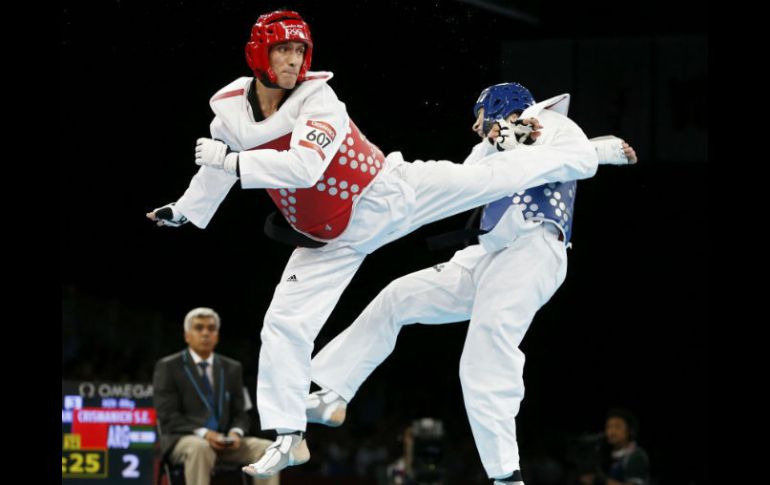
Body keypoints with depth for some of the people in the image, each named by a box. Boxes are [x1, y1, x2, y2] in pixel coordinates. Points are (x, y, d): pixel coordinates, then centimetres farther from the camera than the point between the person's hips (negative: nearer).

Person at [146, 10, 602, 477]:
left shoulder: (318, 99, -25)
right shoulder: (231, 111, -9)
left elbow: (304, 167, -40)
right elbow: (219, 168, 13)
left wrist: (229, 160, -38)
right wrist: (182, 212, 25)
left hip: (387, 193, -4)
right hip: (330, 240, 4)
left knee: (484, 177, -4)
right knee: (284, 322, -2)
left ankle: (571, 153, 24)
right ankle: (289, 438, 9)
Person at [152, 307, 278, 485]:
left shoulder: (232, 368, 16)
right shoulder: (168, 367, 1)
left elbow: (239, 413, 15)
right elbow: (168, 416, -7)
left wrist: (236, 432, -10)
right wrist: (203, 434, -22)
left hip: (223, 441, 5)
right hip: (183, 439, -5)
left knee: (267, 449, -21)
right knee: (199, 448, -40)